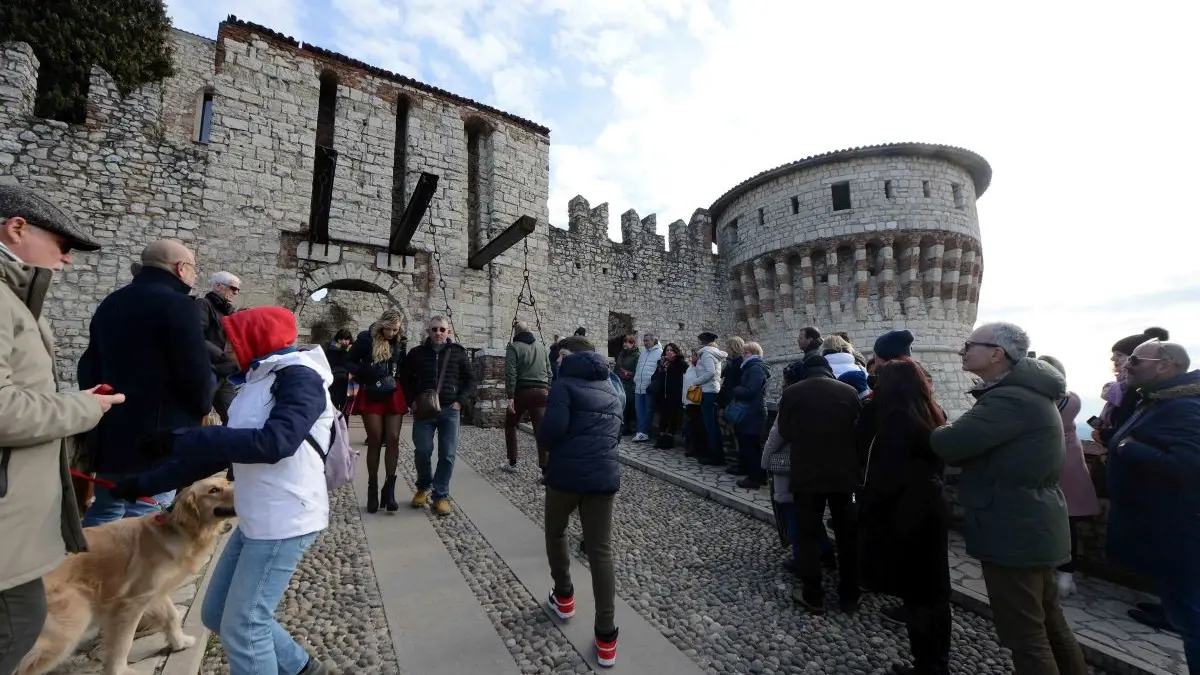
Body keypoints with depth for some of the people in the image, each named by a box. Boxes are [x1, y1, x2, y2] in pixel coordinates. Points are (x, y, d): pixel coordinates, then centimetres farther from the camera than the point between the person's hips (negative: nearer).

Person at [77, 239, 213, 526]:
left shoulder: (111, 303, 14)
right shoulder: (177, 305, -14)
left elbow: (90, 365, 21)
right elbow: (197, 371, -19)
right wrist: (202, 407, 0)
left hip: (109, 430, 9)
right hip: (158, 436, -8)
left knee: (104, 511, 20)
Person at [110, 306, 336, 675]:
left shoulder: (299, 377, -14)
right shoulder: (256, 385, 14)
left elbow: (274, 442, -28)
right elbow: (218, 454, 19)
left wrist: (180, 440, -22)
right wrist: (145, 483, 19)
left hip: (286, 521, -9)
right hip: (255, 520, 10)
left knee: (243, 626, 0)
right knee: (217, 614, 19)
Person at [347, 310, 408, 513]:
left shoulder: (401, 342, 5)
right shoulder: (366, 338, -4)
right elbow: (349, 362, 1)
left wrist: (408, 395, 2)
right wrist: (366, 373, -15)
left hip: (394, 394, 2)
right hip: (371, 395, -2)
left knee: (393, 439, -3)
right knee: (375, 441, 2)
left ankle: (389, 488, 5)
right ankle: (373, 488, 16)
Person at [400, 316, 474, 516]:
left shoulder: (458, 352, 4)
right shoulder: (417, 353, 5)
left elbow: (470, 380, 7)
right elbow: (405, 379, 12)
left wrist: (460, 401, -4)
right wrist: (412, 401, -1)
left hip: (449, 410, 0)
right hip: (423, 410, 0)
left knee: (447, 454, 0)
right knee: (422, 451, 3)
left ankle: (441, 495, 14)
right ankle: (423, 488, 29)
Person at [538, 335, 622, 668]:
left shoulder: (565, 383, -6)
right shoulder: (610, 386, 16)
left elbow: (553, 428, -17)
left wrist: (545, 445, 3)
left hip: (567, 472, -5)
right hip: (605, 475, 5)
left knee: (555, 532, 23)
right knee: (601, 550, 9)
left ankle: (564, 597, 38)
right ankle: (606, 636, 12)